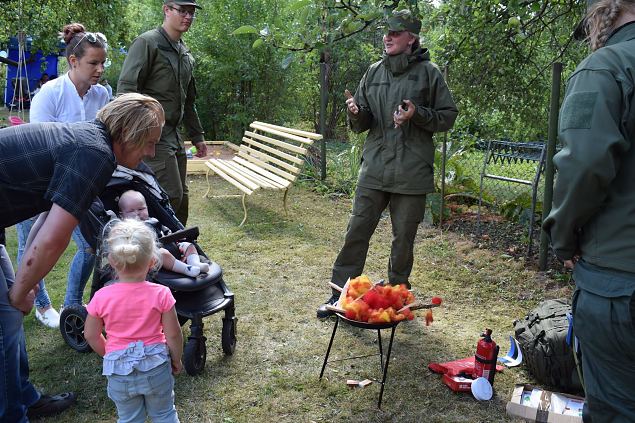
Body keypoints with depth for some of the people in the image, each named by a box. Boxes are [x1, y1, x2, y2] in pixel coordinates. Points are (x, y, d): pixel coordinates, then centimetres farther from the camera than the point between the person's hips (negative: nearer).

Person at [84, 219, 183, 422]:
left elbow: (91, 335, -1)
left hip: (119, 370, 1)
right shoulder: (161, 294, -17)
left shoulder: (102, 298, -13)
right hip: (156, 366, -1)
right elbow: (173, 334, -10)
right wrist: (176, 359, 8)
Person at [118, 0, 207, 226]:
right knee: (171, 196, -12)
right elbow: (126, 89, -15)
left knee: (181, 197, 12)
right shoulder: (147, 43, -8)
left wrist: (197, 135, 23)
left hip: (174, 136, 8)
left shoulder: (185, 53, 18)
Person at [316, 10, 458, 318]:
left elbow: (448, 116, 0)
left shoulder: (428, 72, -1)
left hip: (412, 173, -3)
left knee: (404, 238, 8)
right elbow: (362, 124, 14)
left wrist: (418, 114, -16)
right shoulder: (374, 72, 10)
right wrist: (356, 115, -10)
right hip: (374, 169, 3)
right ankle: (340, 294, 15)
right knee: (357, 231, 4)